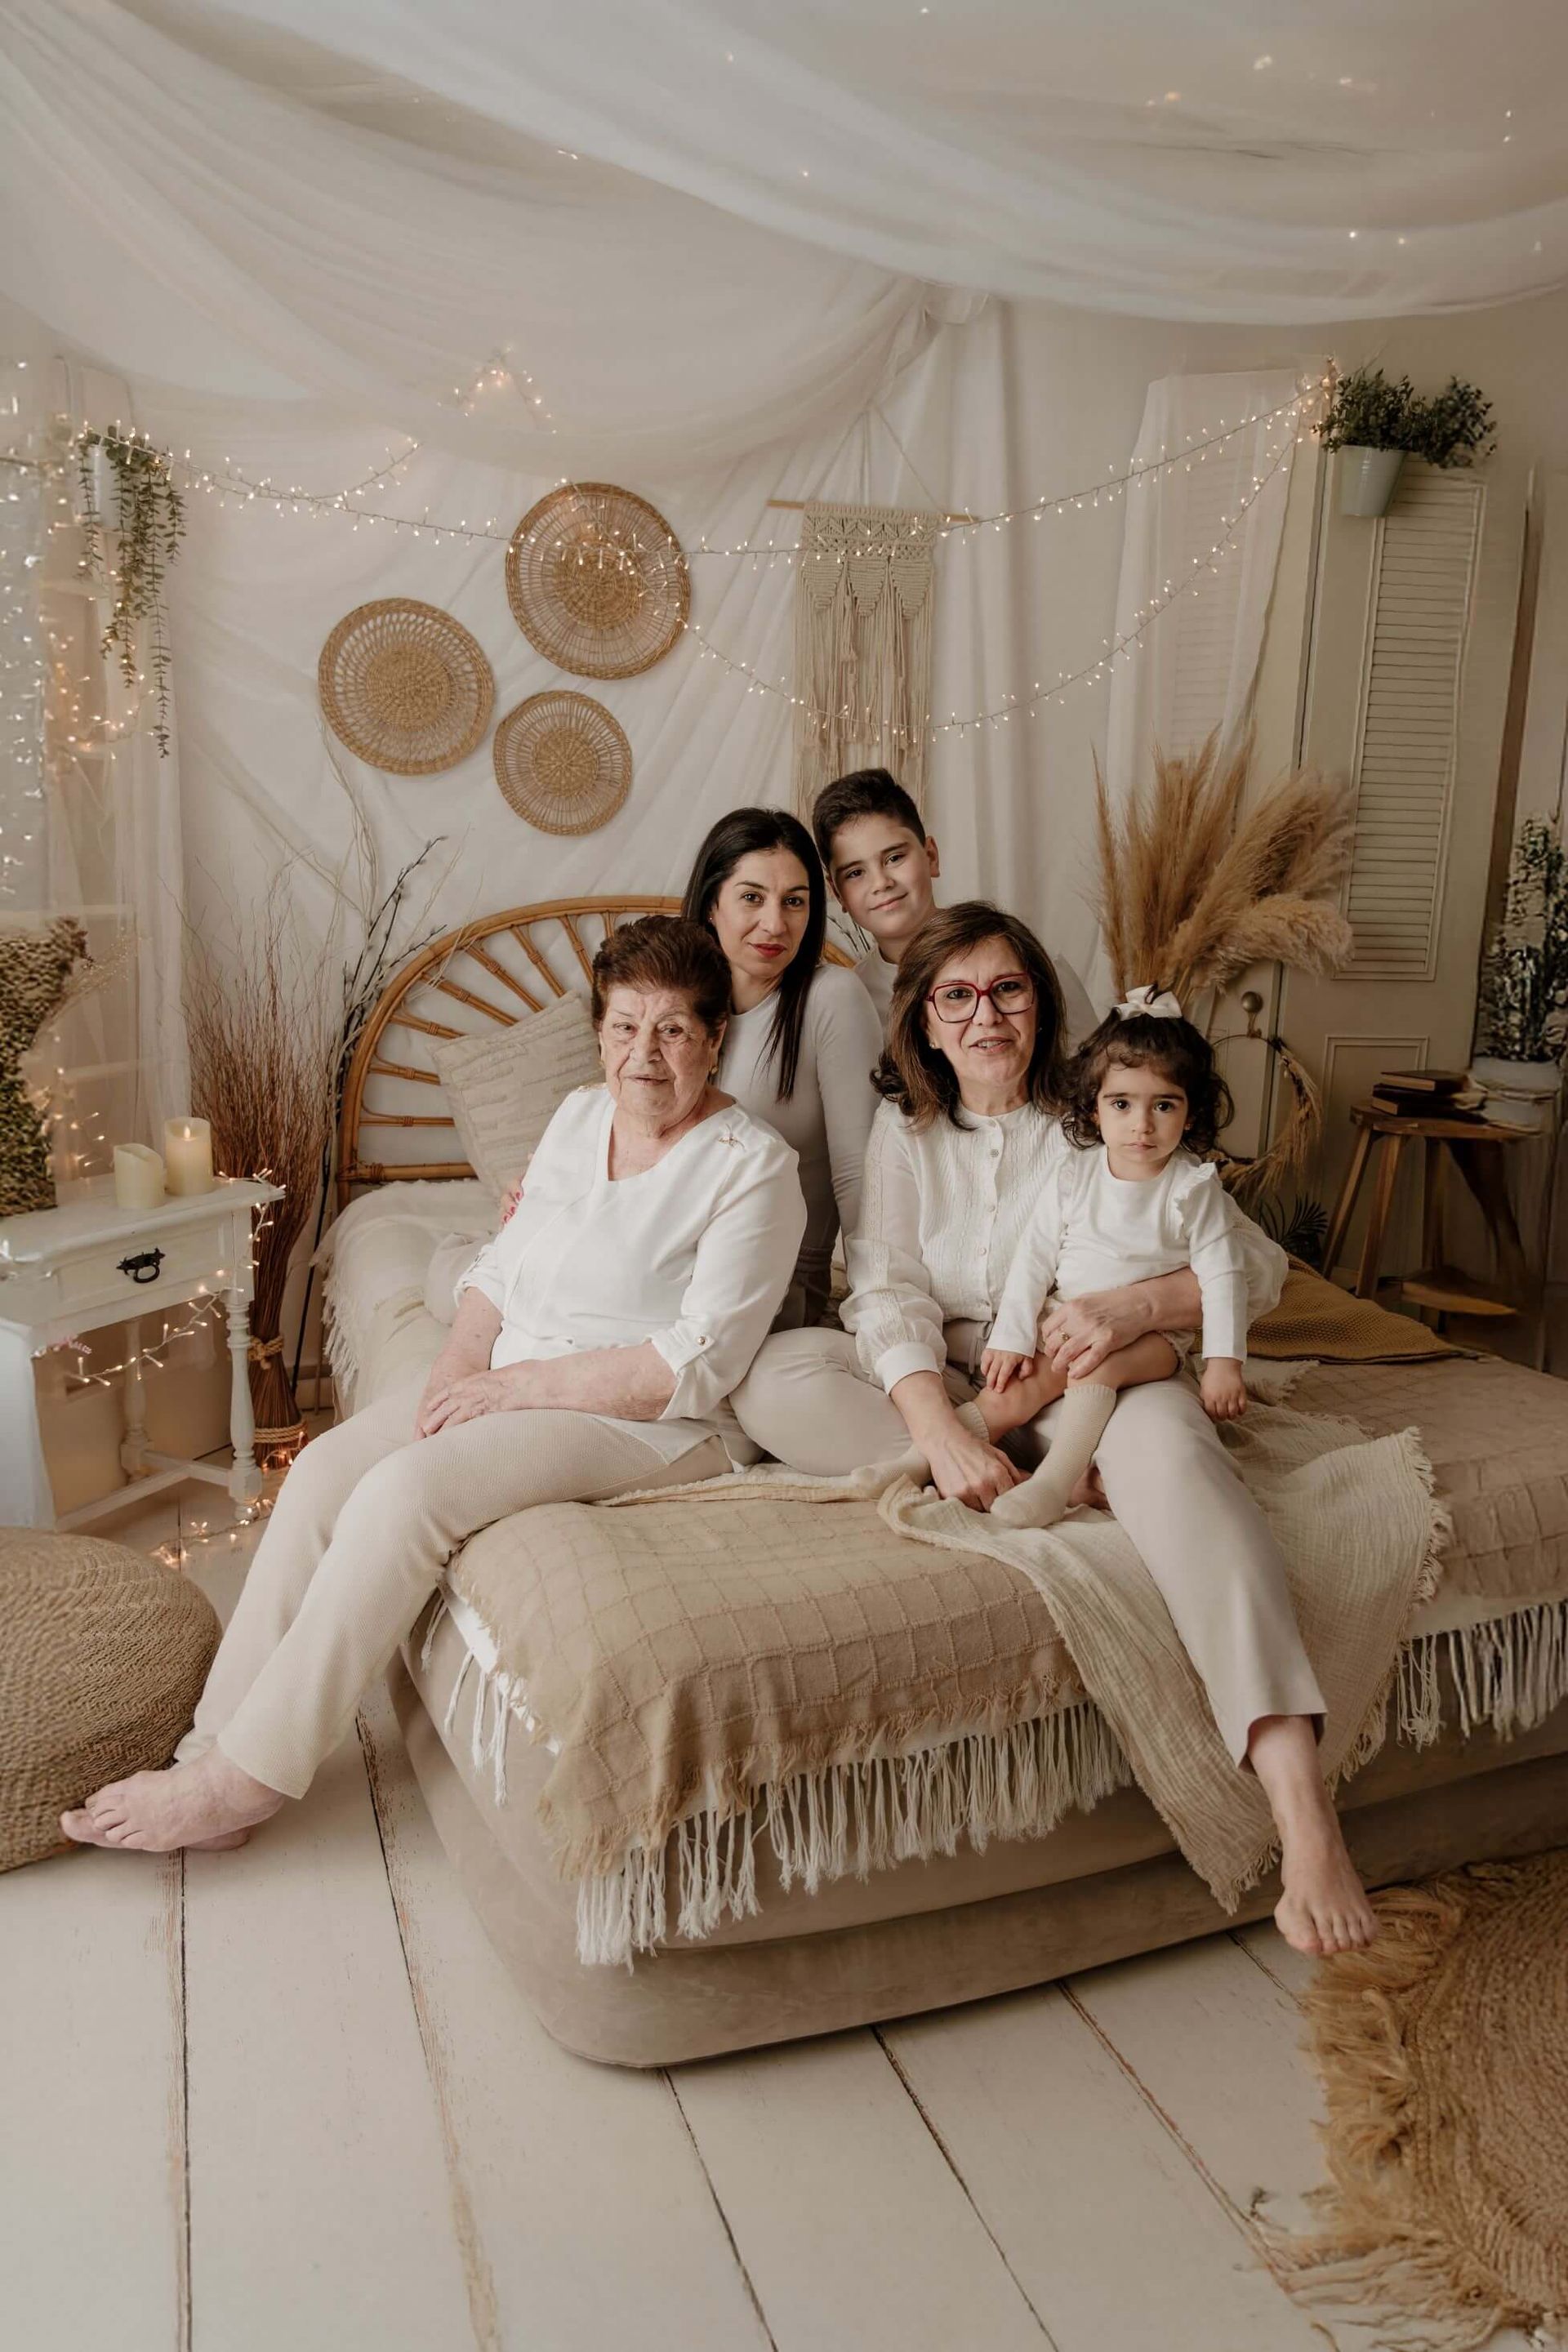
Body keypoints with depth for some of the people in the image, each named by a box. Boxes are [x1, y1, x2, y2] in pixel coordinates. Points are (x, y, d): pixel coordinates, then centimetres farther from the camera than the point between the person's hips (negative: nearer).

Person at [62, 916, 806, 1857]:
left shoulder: (754, 1165, -12)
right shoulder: (580, 1115, 11)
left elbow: (696, 1366, -19)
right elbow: (502, 1267, 14)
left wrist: (515, 1386, -18)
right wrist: (461, 1363, -6)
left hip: (659, 1425, -7)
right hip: (513, 1385, 7)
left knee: (404, 1490, -26)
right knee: (325, 1469, -14)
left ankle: (245, 1780, -14)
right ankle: (213, 1746, -8)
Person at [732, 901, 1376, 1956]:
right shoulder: (905, 1132, 9)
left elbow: (1260, 1264, -3)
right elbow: (888, 1289, -7)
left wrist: (1135, 1304, -25)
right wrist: (942, 1430, -27)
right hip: (951, 1389, 2)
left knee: (1163, 1433, -39)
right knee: (774, 1374, -23)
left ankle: (1305, 1809, -47)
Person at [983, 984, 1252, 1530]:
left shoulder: (1196, 1188, -8)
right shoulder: (1074, 1175, -2)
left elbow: (1223, 1278, -8)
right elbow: (1034, 1258, -1)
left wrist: (1224, 1362, -15)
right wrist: (1012, 1337, -6)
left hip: (1154, 1335, -4)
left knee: (1095, 1362, -30)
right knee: (1029, 1379, -20)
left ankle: (1055, 1480, -31)